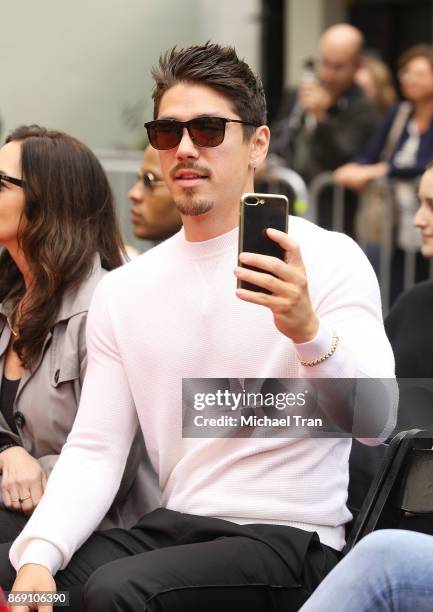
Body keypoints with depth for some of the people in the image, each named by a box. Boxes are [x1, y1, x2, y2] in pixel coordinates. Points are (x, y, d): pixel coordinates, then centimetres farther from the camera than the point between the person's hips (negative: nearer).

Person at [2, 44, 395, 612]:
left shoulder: (327, 257, -5)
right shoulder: (122, 291, 9)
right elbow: (93, 451, 5)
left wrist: (308, 331, -37)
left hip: (288, 538, -4)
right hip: (171, 526, 5)